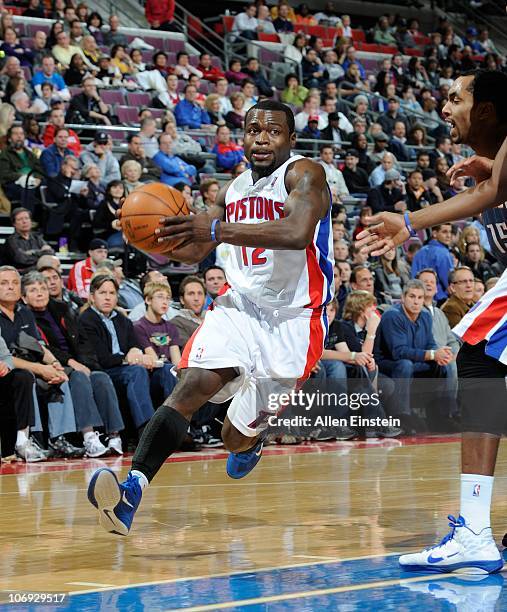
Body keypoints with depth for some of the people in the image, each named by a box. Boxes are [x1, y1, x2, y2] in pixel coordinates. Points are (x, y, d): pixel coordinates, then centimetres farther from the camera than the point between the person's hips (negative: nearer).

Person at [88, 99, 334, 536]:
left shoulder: (303, 174, -10)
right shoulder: (233, 190, 12)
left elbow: (298, 233, -30)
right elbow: (195, 251, 19)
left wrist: (218, 229, -37)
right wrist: (157, 237, -5)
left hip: (292, 320, -5)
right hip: (240, 305, 5)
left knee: (236, 438, -1)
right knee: (194, 384, -23)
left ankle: (250, 440, 38)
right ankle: (133, 488, -35)